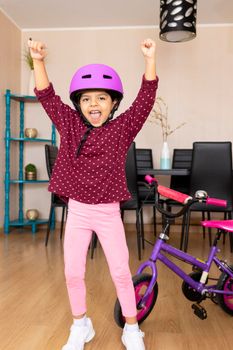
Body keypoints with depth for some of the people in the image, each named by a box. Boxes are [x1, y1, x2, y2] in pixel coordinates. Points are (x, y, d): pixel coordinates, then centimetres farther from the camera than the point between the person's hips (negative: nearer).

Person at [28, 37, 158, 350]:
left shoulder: (122, 129, -4)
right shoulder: (70, 126, 2)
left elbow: (145, 99, -10)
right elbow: (47, 96, 2)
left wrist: (150, 59, -16)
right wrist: (38, 61, -6)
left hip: (109, 213, -2)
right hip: (77, 211, 2)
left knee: (121, 272, 5)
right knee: (73, 272, 9)